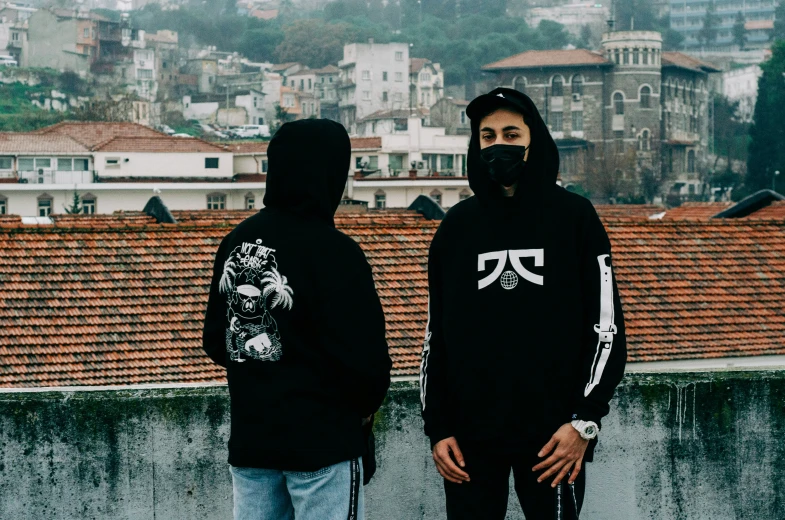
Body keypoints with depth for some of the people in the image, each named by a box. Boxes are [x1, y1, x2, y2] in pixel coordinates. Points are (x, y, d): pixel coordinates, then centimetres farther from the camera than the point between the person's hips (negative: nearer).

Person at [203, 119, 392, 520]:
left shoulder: (236, 242, 5)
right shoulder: (332, 251, -17)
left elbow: (216, 340, 12)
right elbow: (365, 356, -17)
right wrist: (367, 403, 2)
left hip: (248, 440, 7)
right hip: (322, 443, -6)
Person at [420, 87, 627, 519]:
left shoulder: (574, 217, 2)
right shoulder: (457, 225, 9)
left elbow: (606, 326, -1)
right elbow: (435, 334, 11)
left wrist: (585, 421, -9)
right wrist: (437, 428, 4)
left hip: (553, 437, -2)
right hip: (470, 438, 2)